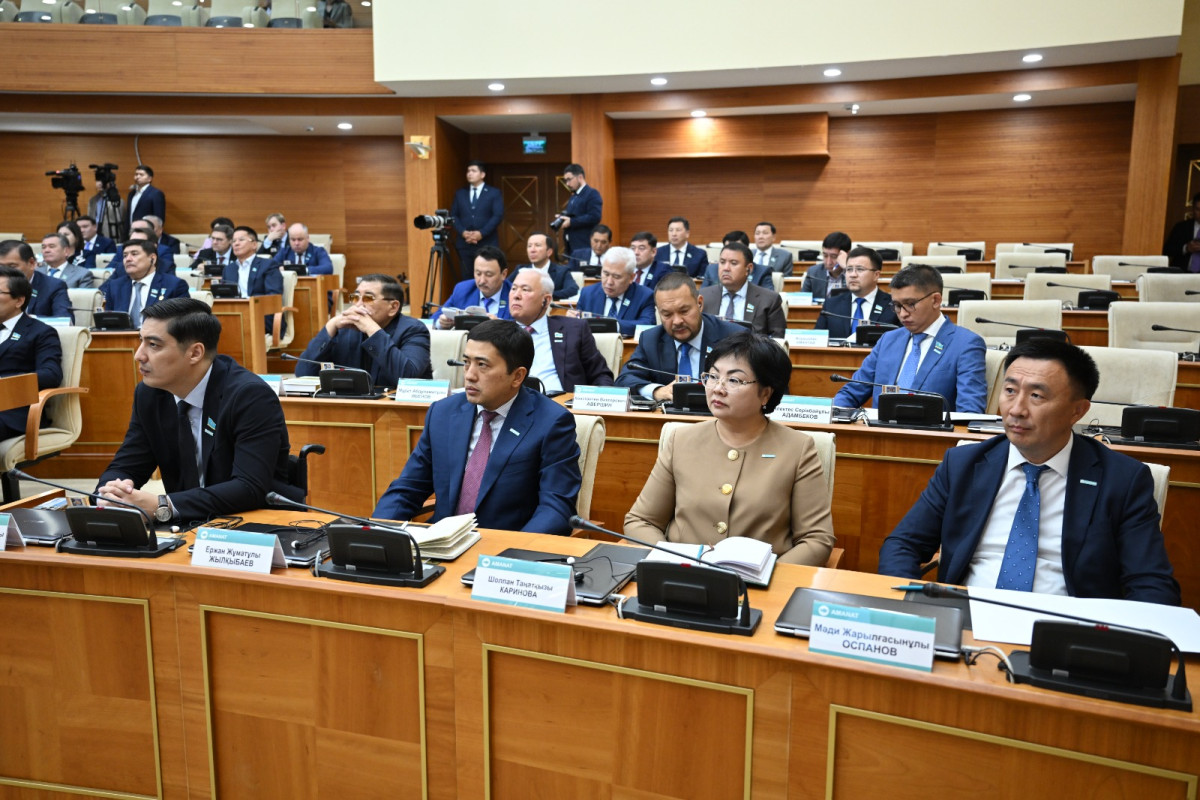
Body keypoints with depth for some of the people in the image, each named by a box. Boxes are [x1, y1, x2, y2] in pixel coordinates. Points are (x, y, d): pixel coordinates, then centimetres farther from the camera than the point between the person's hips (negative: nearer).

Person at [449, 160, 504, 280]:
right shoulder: (460, 193, 15)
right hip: (464, 244, 3)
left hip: (487, 244, -3)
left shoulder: (494, 193, 5)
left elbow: (498, 216, -5)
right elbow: (453, 215, 10)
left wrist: (481, 233, -15)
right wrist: (463, 232, -9)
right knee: (466, 278, 2)